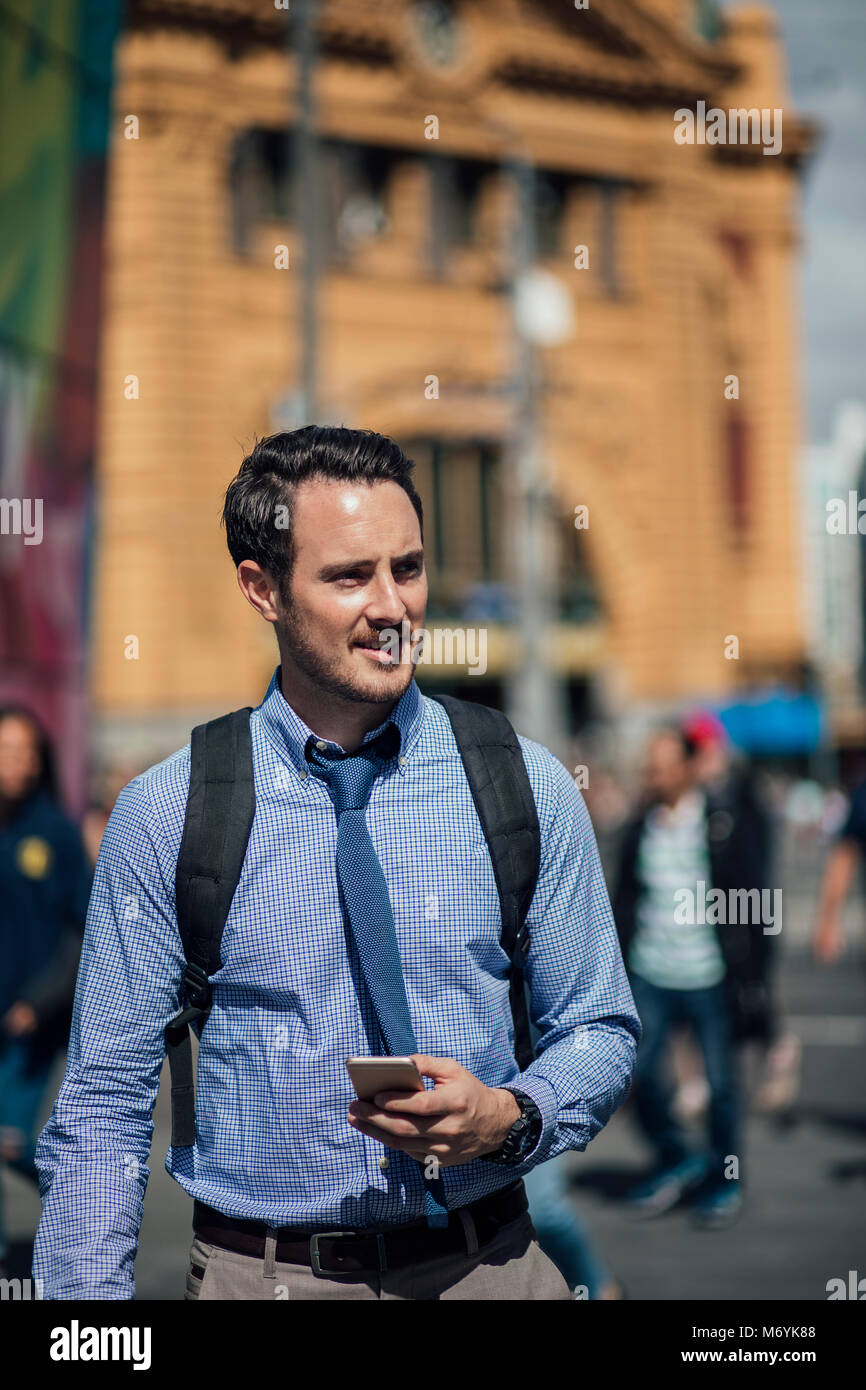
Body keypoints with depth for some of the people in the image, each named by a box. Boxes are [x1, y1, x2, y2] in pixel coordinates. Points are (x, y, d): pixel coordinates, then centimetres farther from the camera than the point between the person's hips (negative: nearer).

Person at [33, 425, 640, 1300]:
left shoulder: (528, 790, -2)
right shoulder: (165, 816, -6)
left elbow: (598, 1031, 6)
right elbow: (104, 1104, -3)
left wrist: (509, 1116, -15)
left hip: (485, 1264, 1)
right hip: (254, 1274, -1)